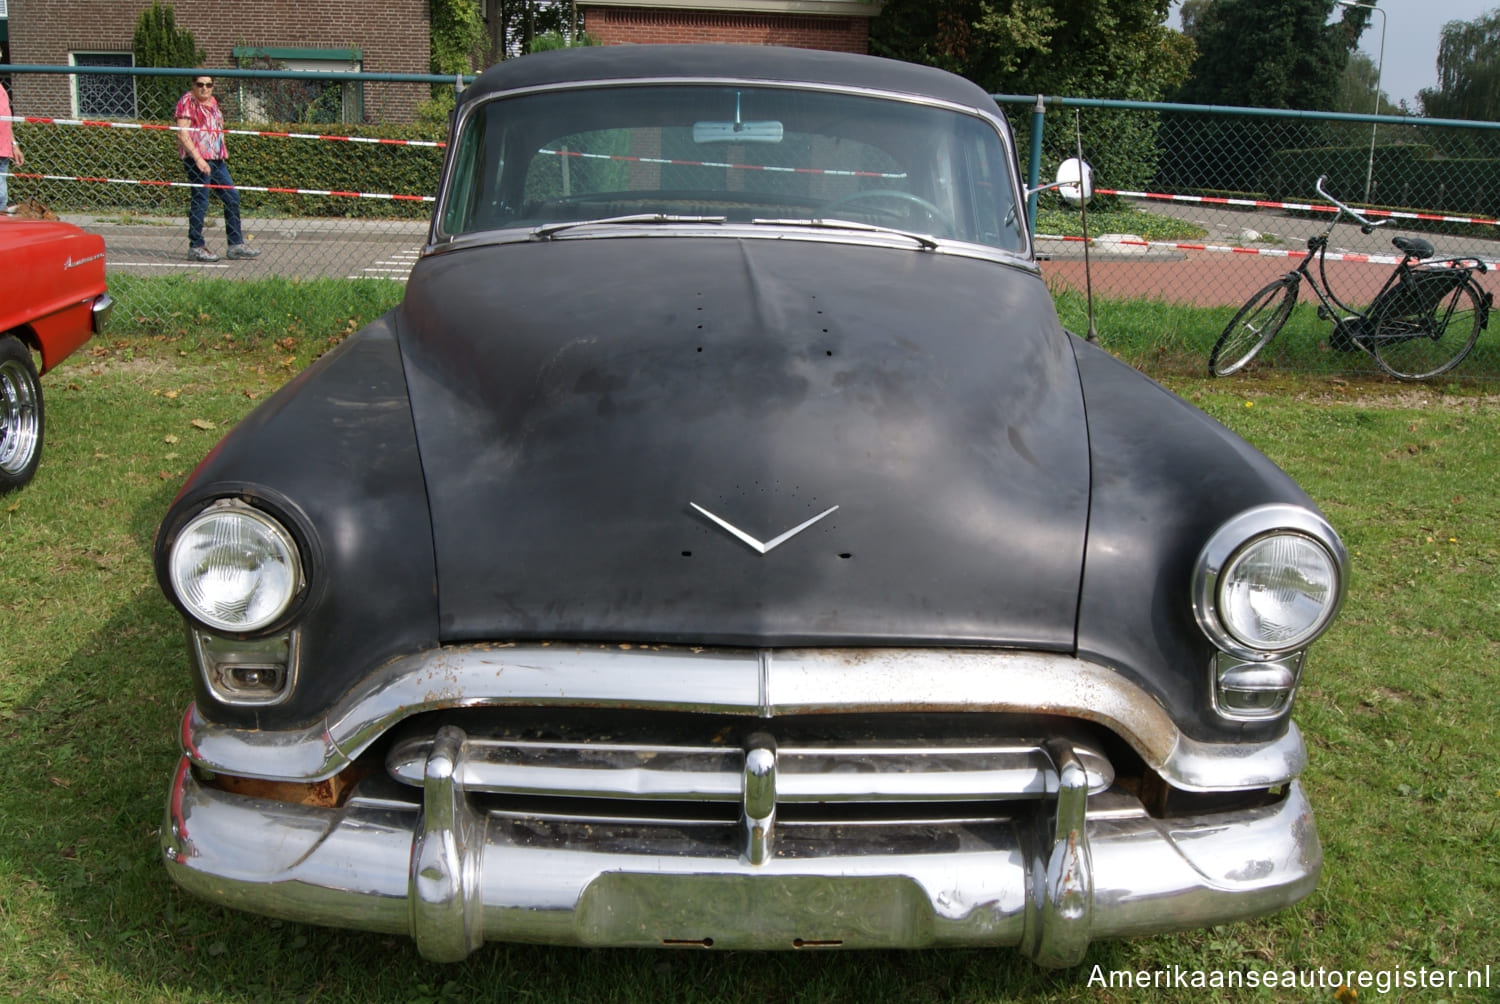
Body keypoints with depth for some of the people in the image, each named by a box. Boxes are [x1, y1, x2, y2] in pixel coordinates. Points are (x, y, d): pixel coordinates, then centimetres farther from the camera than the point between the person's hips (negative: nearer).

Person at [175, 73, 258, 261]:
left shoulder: (212, 102, 16)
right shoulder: (187, 102, -8)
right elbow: (182, 134, -15)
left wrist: (223, 152, 18)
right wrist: (198, 158, -23)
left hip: (217, 159, 9)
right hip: (197, 160, -9)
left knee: (232, 197, 9)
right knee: (200, 201, -7)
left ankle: (236, 244, 15)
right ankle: (196, 247, 0)